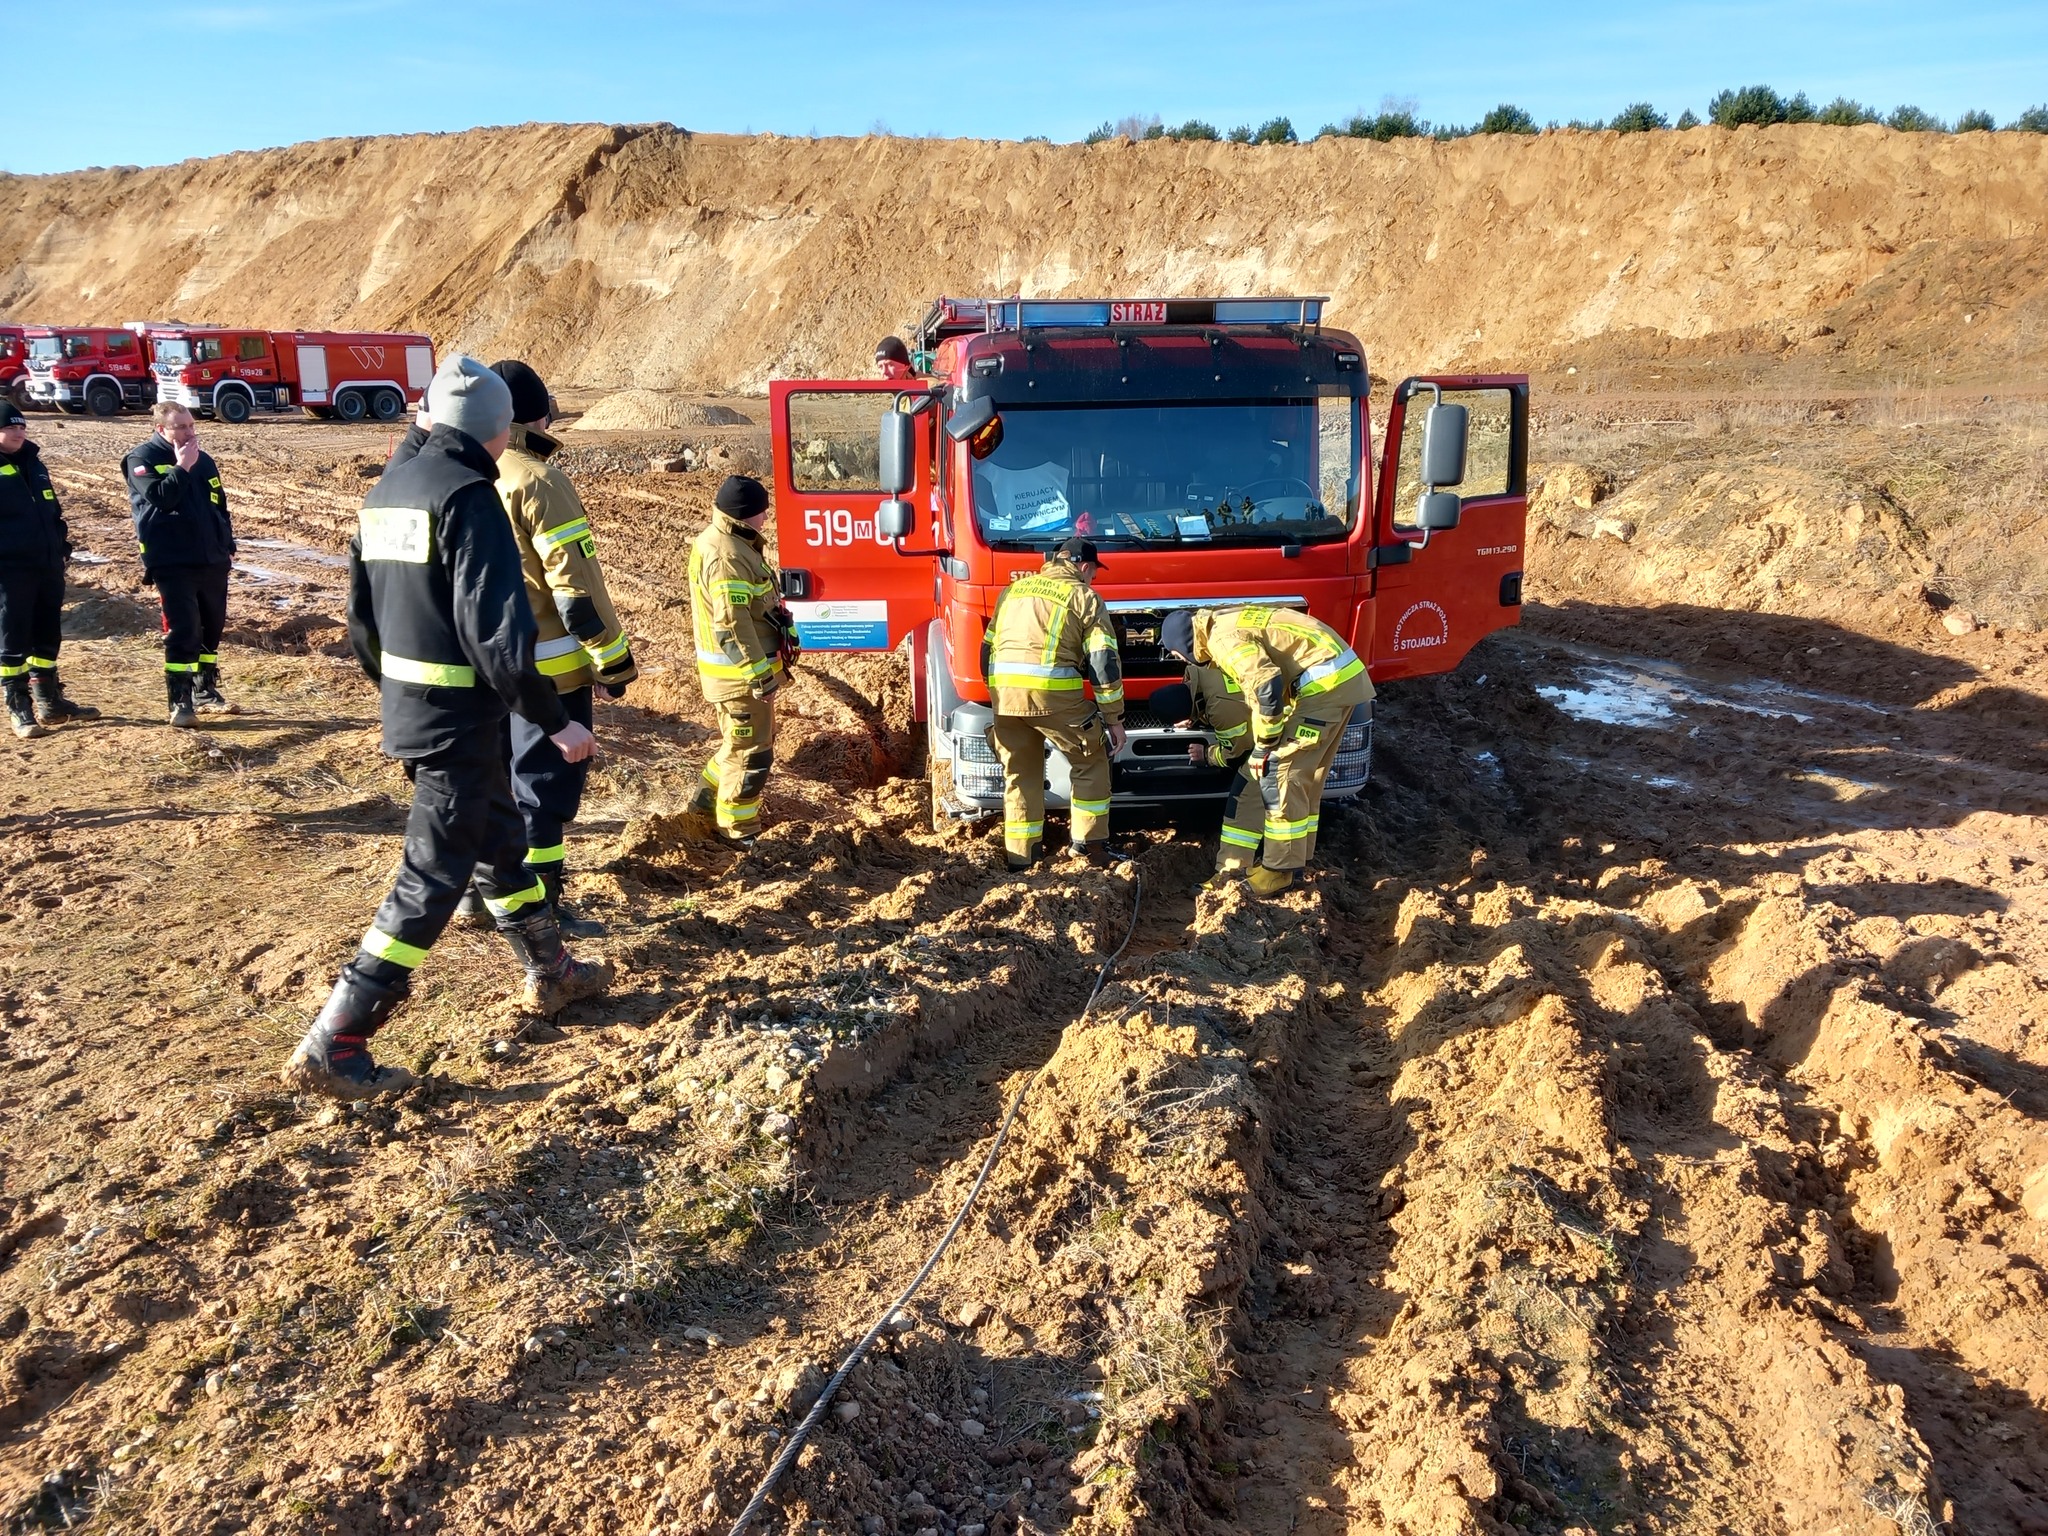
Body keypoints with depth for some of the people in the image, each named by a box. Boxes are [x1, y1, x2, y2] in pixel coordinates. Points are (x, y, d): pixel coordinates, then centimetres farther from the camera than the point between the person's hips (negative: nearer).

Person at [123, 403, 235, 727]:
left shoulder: (203, 460, 13)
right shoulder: (142, 458, -4)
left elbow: (220, 506, 19)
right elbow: (160, 497, -21)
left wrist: (228, 547, 14)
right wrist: (182, 467, -16)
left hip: (213, 561, 6)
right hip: (172, 564, -6)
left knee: (212, 628, 13)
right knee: (182, 631, -10)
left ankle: (205, 689, 27)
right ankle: (180, 701, -4)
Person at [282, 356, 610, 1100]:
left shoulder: (385, 491, 11)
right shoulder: (469, 497, -17)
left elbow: (363, 618, 16)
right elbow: (497, 631, -23)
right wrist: (555, 720, -16)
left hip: (407, 709, 10)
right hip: (460, 720, -10)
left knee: (501, 837, 23)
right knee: (430, 882, -3)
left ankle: (551, 973, 40)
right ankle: (331, 1047, 0)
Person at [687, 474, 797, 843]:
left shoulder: (731, 541, 10)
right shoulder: (725, 555, -24)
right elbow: (731, 623, -28)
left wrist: (787, 633, 22)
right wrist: (758, 672, -25)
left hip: (745, 668, 10)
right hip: (739, 674, -10)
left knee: (740, 742, 25)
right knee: (751, 753, 0)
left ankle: (710, 798, 39)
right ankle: (739, 833, 11)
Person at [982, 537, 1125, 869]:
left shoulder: (1014, 589, 23)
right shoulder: (1083, 596, 8)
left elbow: (987, 648, 24)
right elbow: (1105, 662, 2)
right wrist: (1114, 719, 6)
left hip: (1003, 691, 5)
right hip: (1053, 692, -5)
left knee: (1020, 773, 18)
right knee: (1090, 761, 15)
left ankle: (1019, 855, 22)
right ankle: (1089, 842, 16)